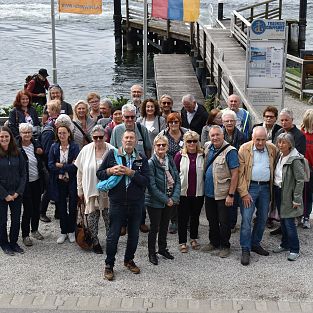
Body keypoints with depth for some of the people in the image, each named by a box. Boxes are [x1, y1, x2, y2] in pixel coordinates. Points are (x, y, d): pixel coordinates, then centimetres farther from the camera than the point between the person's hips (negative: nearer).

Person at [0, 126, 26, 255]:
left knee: (16, 220, 8)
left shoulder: (17, 153, 1)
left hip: (16, 194, 3)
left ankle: (14, 242, 26)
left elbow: (23, 174, 3)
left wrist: (18, 192, -7)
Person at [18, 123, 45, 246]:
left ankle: (35, 230, 34)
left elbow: (42, 162, 12)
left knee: (36, 207, 16)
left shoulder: (36, 144, 1)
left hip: (37, 182, 5)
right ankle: (25, 235, 11)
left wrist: (41, 153, -6)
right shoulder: (17, 147, -13)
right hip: (26, 183, -5)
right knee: (28, 209, -2)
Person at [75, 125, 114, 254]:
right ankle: (95, 242, 23)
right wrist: (80, 189, 5)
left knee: (109, 218, 6)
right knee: (92, 217, 8)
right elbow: (80, 171, 4)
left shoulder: (112, 151, -7)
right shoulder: (86, 150, -3)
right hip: (90, 190, 1)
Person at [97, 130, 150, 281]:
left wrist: (131, 173, -19)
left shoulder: (142, 159, 1)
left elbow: (146, 181, -7)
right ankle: (109, 265, 17)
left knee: (134, 234, 14)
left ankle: (129, 260, 35)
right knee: (113, 235, 2)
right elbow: (99, 173, 4)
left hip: (136, 203, 2)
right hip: (117, 202, -2)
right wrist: (110, 171, -15)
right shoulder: (112, 154, -1)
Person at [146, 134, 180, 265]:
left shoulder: (170, 160, 1)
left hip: (169, 201, 5)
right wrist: (166, 200, -16)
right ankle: (152, 253, 20)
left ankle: (163, 248, 36)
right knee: (154, 227, 5)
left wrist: (174, 198, -11)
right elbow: (152, 186, -18)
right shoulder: (151, 163, -16)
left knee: (165, 225, 18)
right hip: (155, 201, -5)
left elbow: (177, 180, 1)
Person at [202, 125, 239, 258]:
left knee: (224, 221, 5)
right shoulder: (208, 149, 5)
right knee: (211, 219, 18)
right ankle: (214, 242, 34)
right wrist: (204, 186, 8)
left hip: (223, 194, -6)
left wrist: (231, 195, -18)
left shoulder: (230, 151, -15)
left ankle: (225, 246, 19)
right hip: (209, 192, 6)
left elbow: (235, 174, -16)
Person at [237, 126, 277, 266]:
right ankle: (245, 250, 1)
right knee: (246, 219, -7)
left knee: (263, 218, 12)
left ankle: (255, 244, 28)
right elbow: (240, 173, -8)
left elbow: (274, 168, 15)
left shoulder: (272, 149, 4)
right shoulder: (244, 149, -7)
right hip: (250, 187, -4)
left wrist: (272, 187, 6)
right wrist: (244, 193, -13)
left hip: (266, 187, 4)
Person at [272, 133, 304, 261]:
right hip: (278, 191, 7)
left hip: (288, 194, -7)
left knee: (289, 222, -4)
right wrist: (274, 190, 9)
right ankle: (285, 244, 30)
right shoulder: (279, 156, 5)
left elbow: (300, 180, -18)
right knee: (282, 220, 16)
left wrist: (296, 199, -17)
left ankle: (294, 250, 7)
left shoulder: (295, 159, -19)